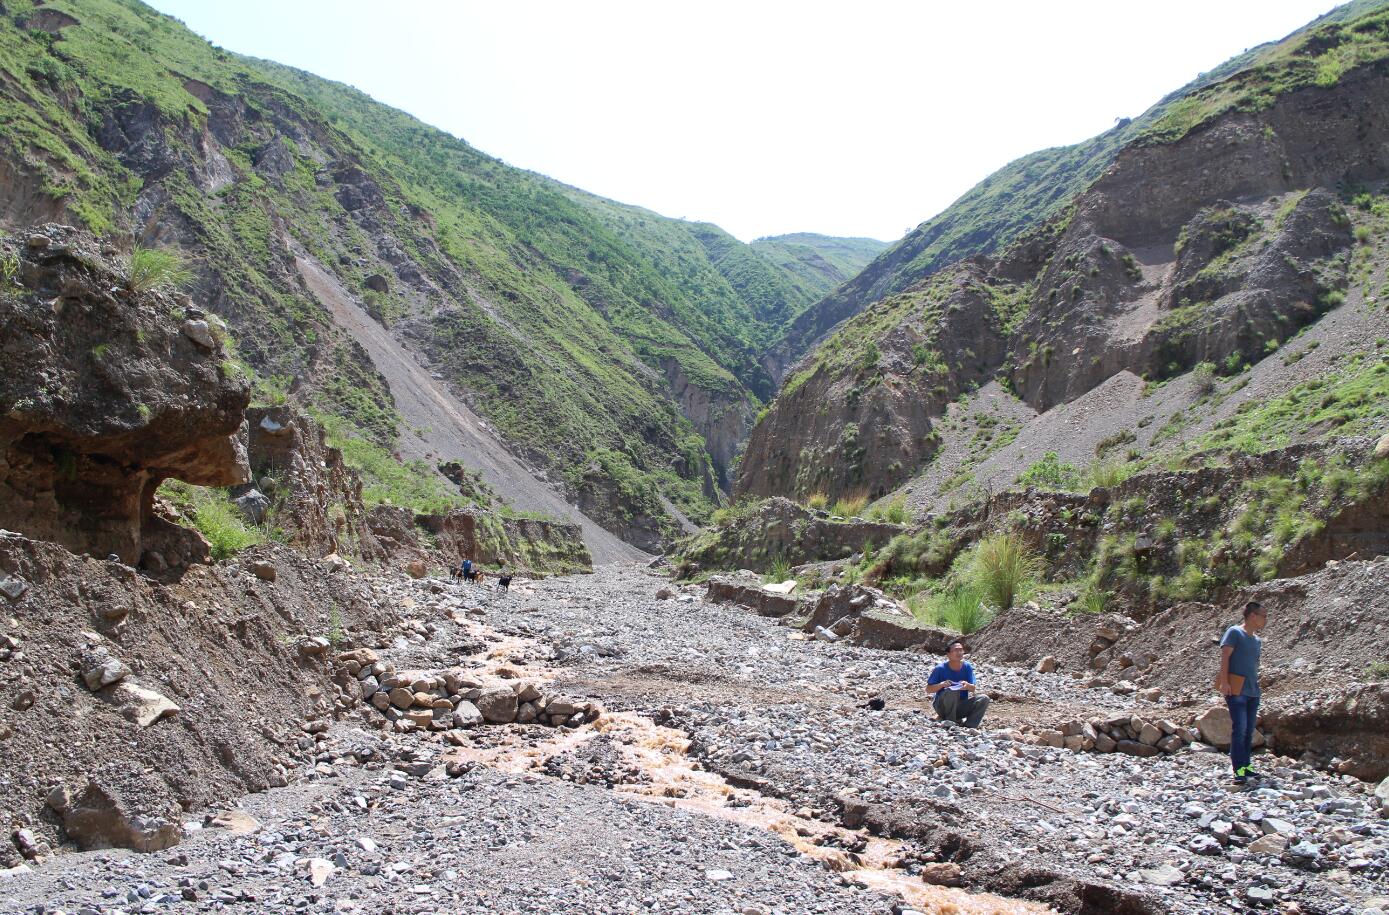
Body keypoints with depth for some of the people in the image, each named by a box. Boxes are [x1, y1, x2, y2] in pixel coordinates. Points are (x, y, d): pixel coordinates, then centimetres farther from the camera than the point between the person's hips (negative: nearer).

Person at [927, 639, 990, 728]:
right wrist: (942, 684, -29)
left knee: (984, 699, -16)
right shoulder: (940, 668, -12)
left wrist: (967, 686, -27)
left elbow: (973, 689, -4)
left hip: (961, 706, 4)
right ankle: (950, 722, -18)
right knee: (951, 691, -34)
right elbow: (928, 690, -11)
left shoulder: (967, 667, -2)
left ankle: (968, 725, -14)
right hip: (942, 706, -4)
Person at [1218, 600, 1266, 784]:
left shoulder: (1257, 640, 17)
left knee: (1249, 730, 12)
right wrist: (1224, 682, -20)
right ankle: (1239, 770, -11)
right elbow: (1224, 656, -12)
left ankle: (1246, 765, 20)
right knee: (1239, 728, -12)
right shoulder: (1234, 632, -6)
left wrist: (1256, 686, 21)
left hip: (1253, 691, 8)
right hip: (1236, 689, -8)